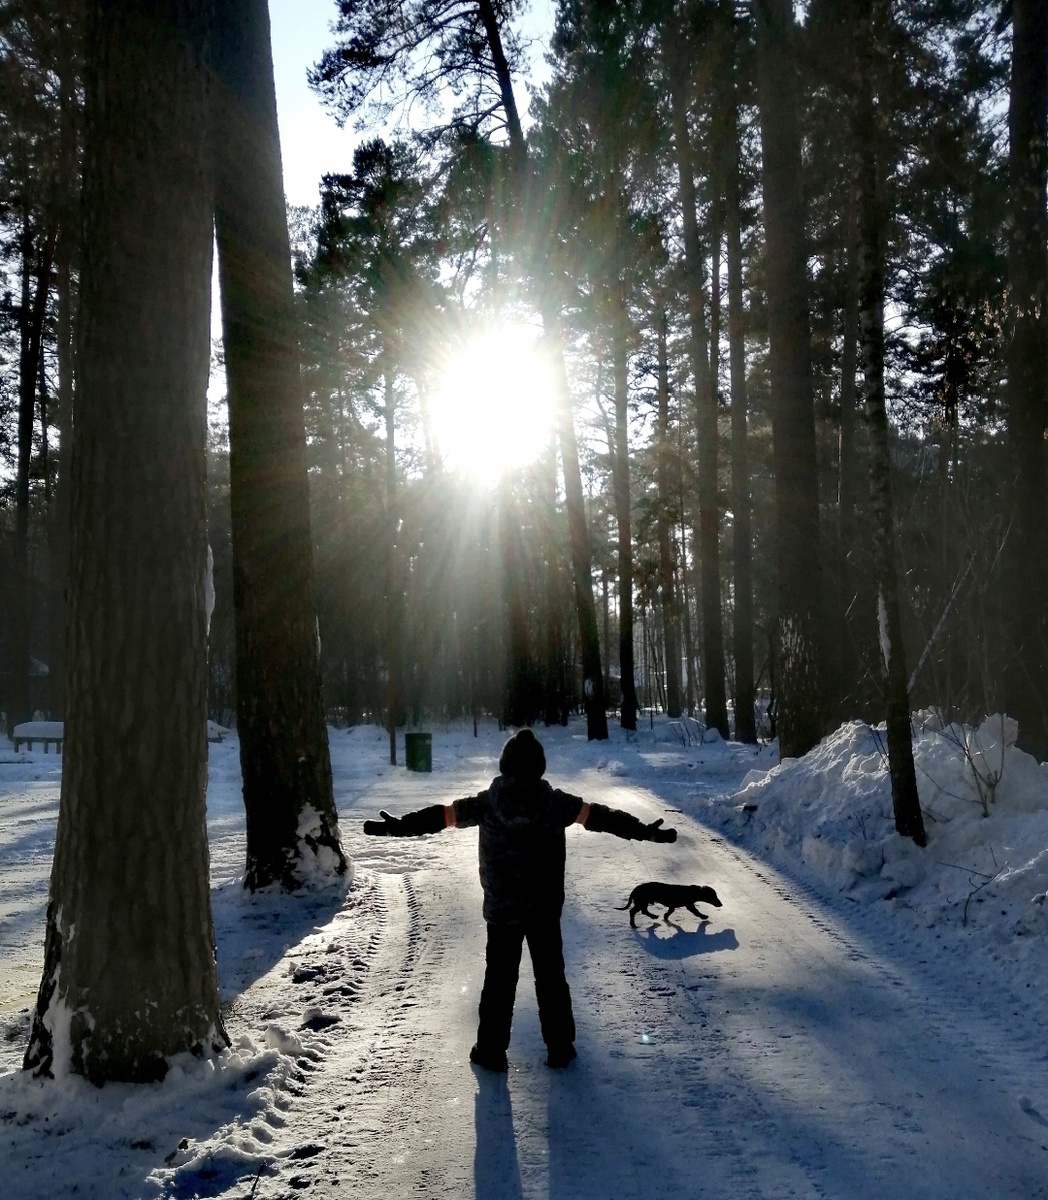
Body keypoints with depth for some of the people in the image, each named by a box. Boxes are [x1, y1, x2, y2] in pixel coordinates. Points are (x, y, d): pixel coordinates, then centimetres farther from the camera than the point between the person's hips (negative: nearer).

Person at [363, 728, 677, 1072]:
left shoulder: (487, 803, -8)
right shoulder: (556, 802, -7)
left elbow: (441, 815, -4)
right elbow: (600, 816, -3)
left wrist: (396, 827, 4)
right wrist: (646, 831, 3)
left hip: (501, 909, 0)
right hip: (546, 909, 1)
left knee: (499, 979, 12)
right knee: (551, 977, 15)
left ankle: (491, 1051, 18)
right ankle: (560, 1048, 22)